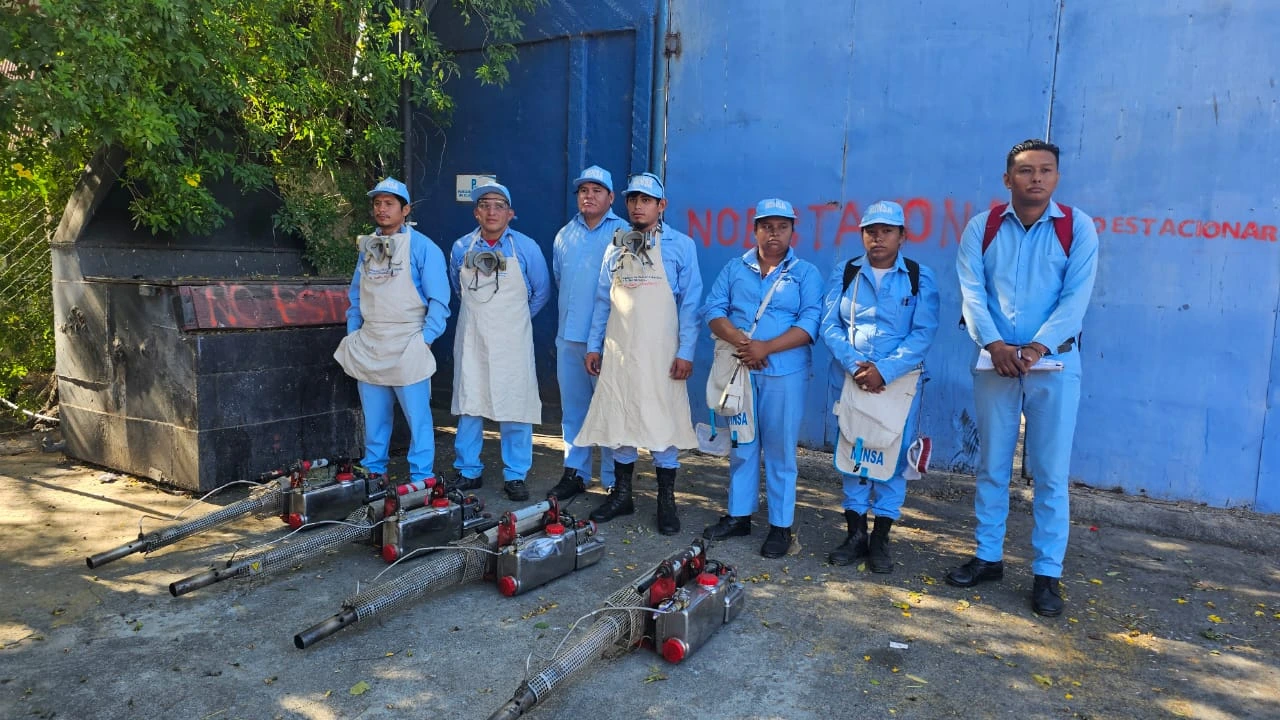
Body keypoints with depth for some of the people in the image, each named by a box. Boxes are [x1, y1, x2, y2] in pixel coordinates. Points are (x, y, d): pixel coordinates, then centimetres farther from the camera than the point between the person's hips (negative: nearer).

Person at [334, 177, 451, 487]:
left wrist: (425, 339, -12)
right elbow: (356, 296, 19)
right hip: (368, 345, 6)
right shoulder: (367, 247, 13)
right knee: (374, 417, 14)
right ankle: (373, 472, 26)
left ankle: (422, 480, 9)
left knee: (418, 417, 0)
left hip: (406, 346, -5)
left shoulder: (422, 247, -5)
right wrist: (352, 336, 13)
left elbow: (438, 300, -8)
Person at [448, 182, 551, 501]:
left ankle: (515, 476, 10)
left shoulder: (525, 247, -3)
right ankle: (468, 471, 18)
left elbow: (541, 291, 7)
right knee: (468, 405, 7)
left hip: (511, 342, -2)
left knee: (514, 407, -1)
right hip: (471, 340, 2)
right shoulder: (462, 247, 4)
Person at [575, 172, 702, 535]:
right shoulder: (616, 247, 11)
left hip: (660, 353, -4)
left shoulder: (680, 245, -1)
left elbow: (690, 301, -4)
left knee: (663, 423, 1)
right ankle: (621, 495, 23)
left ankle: (666, 501, 13)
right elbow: (603, 301, 14)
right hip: (619, 351, 4)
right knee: (618, 421, 9)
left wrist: (685, 351, -11)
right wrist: (593, 345, 9)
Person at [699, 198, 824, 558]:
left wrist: (766, 347, -19)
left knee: (780, 450, 3)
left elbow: (810, 323, -9)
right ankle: (738, 515, 24)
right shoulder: (735, 268, 10)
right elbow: (713, 310, 1)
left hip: (785, 373, -3)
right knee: (741, 445, 11)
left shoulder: (806, 273, 2)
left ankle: (780, 526, 13)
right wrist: (740, 341, -16)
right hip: (739, 370, 3)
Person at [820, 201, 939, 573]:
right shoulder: (845, 273, 6)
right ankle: (855, 533, 17)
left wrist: (885, 370, -17)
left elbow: (923, 333, -7)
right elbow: (830, 325, 0)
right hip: (853, 377, 2)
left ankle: (880, 538, 13)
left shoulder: (920, 278, 0)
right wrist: (853, 364, -15)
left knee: (892, 454, 1)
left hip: (900, 379, -1)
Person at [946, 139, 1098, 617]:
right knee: (992, 467, 10)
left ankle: (1047, 574, 12)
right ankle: (988, 557, 23)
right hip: (995, 363, 2)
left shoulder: (1078, 228, 0)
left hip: (1055, 365, -1)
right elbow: (971, 291, -5)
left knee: (1050, 473, 2)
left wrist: (1038, 347, -20)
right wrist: (994, 344, -19)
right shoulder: (982, 228, 3)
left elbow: (1076, 296, -8)